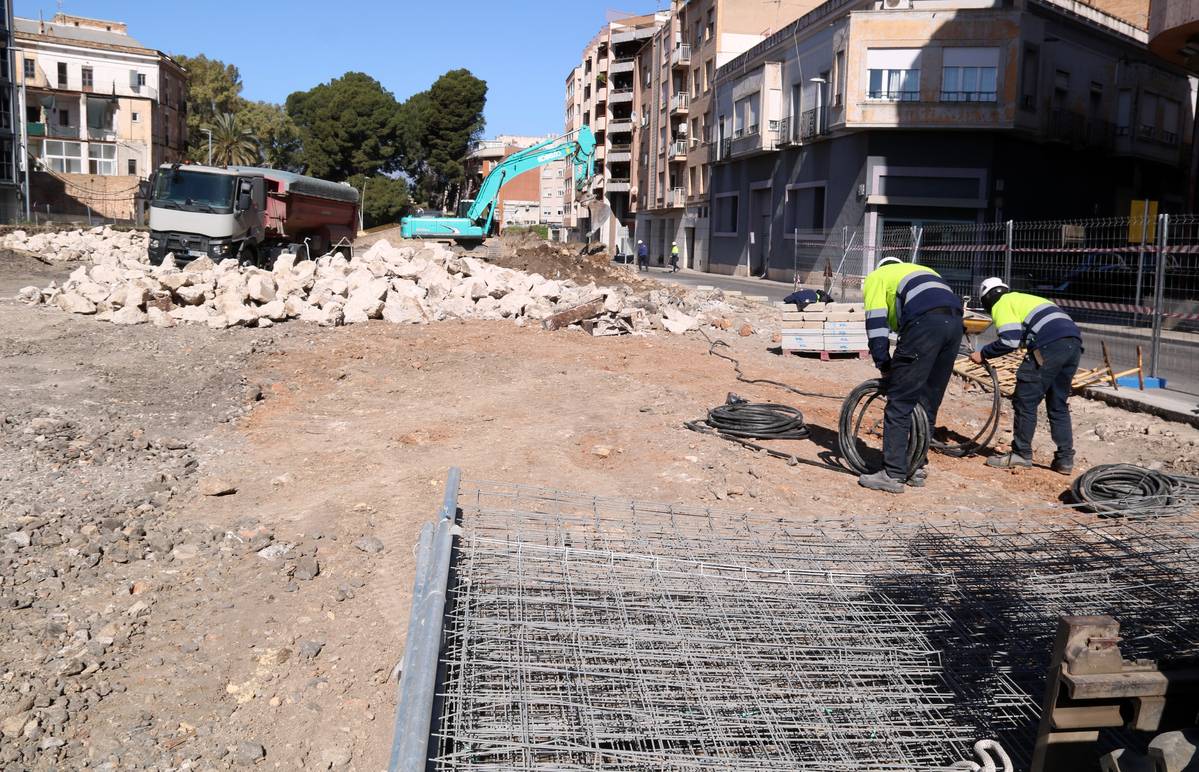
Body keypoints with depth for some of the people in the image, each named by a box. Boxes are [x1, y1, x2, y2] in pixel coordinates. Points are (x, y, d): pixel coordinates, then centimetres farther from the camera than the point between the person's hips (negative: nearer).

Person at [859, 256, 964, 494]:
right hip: (955, 322, 7)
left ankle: (893, 474, -3)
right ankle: (916, 468, 23)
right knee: (928, 404, 16)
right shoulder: (920, 271, 40)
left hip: (926, 322, -7)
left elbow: (876, 323, 8)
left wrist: (884, 365, 13)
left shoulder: (877, 277, 22)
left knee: (899, 402, -2)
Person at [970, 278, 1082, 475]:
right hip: (1074, 342, 9)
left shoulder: (1002, 304, 9)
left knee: (1025, 401, 1)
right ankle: (1065, 459, 17)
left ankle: (1021, 455, 4)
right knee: (1058, 405, 16)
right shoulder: (1025, 299, 34)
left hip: (1051, 345, -9)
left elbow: (1010, 341, -7)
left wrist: (983, 354, 5)